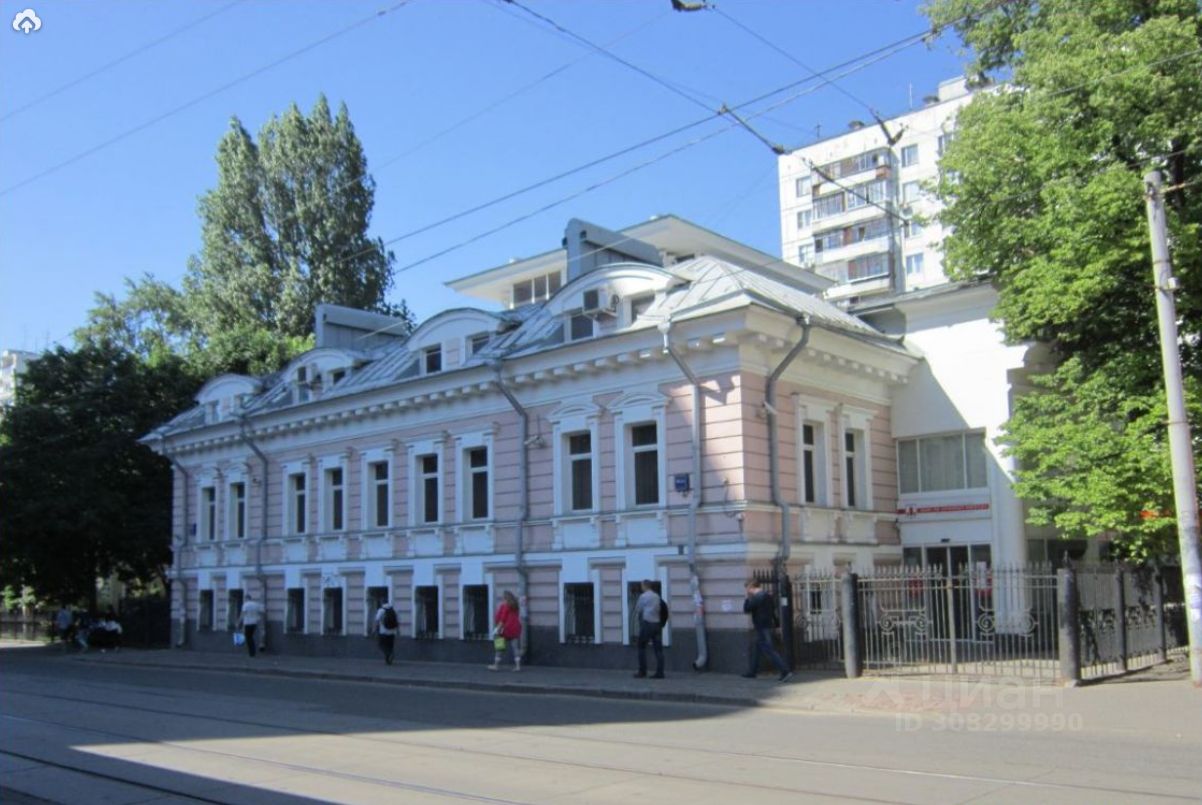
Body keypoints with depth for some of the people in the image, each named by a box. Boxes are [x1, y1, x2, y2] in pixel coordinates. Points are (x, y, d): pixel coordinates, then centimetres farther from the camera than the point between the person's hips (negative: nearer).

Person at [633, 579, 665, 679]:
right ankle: (659, 672, -2)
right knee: (658, 648, 3)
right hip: (657, 623, 5)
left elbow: (637, 609, 2)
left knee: (642, 647, 6)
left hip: (647, 623, -5)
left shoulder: (643, 596, -6)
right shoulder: (657, 596, 12)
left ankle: (642, 671, 4)